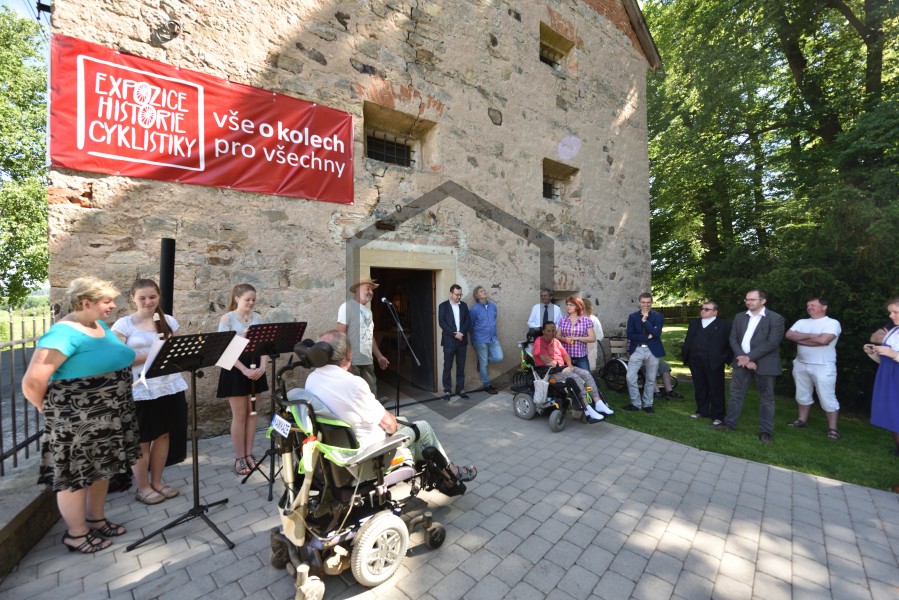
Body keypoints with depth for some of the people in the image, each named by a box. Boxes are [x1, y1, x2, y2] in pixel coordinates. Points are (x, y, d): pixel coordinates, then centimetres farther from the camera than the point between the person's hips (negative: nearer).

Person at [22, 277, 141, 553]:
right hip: (77, 422, -8)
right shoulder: (63, 334, -22)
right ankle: (76, 534, 28)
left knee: (101, 468, 20)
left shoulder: (102, 326, 5)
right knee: (77, 474, 9)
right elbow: (32, 383, -22)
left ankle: (96, 520, 38)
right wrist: (54, 412, -8)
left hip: (107, 416, 8)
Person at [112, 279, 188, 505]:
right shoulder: (123, 325, -5)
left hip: (169, 387, 4)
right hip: (140, 391, -4)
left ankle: (157, 481, 29)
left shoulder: (168, 321, 6)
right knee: (142, 441, 8)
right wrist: (151, 355, -21)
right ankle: (143, 488, 25)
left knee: (162, 435, 13)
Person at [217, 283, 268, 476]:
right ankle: (239, 458, 18)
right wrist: (244, 369, -21)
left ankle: (249, 454, 25)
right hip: (235, 369, -4)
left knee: (252, 413, 11)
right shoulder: (227, 318, -7)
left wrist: (262, 366, -13)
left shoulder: (258, 318, 5)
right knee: (239, 415, 3)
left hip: (255, 367, 4)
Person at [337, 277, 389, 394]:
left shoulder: (368, 311, 18)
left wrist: (379, 356, 19)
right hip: (352, 360, -8)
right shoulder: (347, 306, -6)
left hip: (367, 360, 8)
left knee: (371, 394, 10)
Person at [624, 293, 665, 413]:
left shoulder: (658, 316, 0)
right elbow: (630, 335, -6)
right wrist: (647, 337, -14)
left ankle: (647, 404, 24)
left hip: (652, 351, 0)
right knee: (630, 377, -6)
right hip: (637, 350, 1)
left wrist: (645, 320, -16)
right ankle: (636, 403, 10)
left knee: (650, 380, 9)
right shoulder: (632, 316, 3)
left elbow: (657, 333, -16)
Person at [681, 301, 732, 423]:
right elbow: (688, 340, 14)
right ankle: (702, 411, 26)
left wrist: (727, 358, -12)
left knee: (716, 390, 3)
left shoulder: (724, 324, -1)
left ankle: (717, 416, 12)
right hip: (696, 362, 5)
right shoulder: (694, 323, 15)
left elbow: (730, 342, -5)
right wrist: (685, 356, 7)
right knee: (699, 388, 14)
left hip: (714, 363, -5)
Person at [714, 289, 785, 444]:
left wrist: (749, 357, -16)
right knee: (736, 394, 10)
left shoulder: (775, 318, -5)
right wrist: (743, 358, -9)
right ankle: (730, 423, 19)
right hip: (742, 362, 4)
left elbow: (772, 343, -13)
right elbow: (733, 339, 4)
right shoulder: (739, 317, 9)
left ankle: (765, 431, 14)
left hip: (764, 364, -4)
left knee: (766, 398, 6)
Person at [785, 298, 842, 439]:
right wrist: (810, 336, -13)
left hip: (823, 367, -5)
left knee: (827, 398, -1)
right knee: (802, 395, 15)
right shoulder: (802, 322, 10)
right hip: (801, 365, 6)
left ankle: (832, 428, 9)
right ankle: (802, 420, 27)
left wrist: (800, 339, -9)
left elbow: (823, 340, -20)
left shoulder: (832, 323, -6)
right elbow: (789, 335, -4)